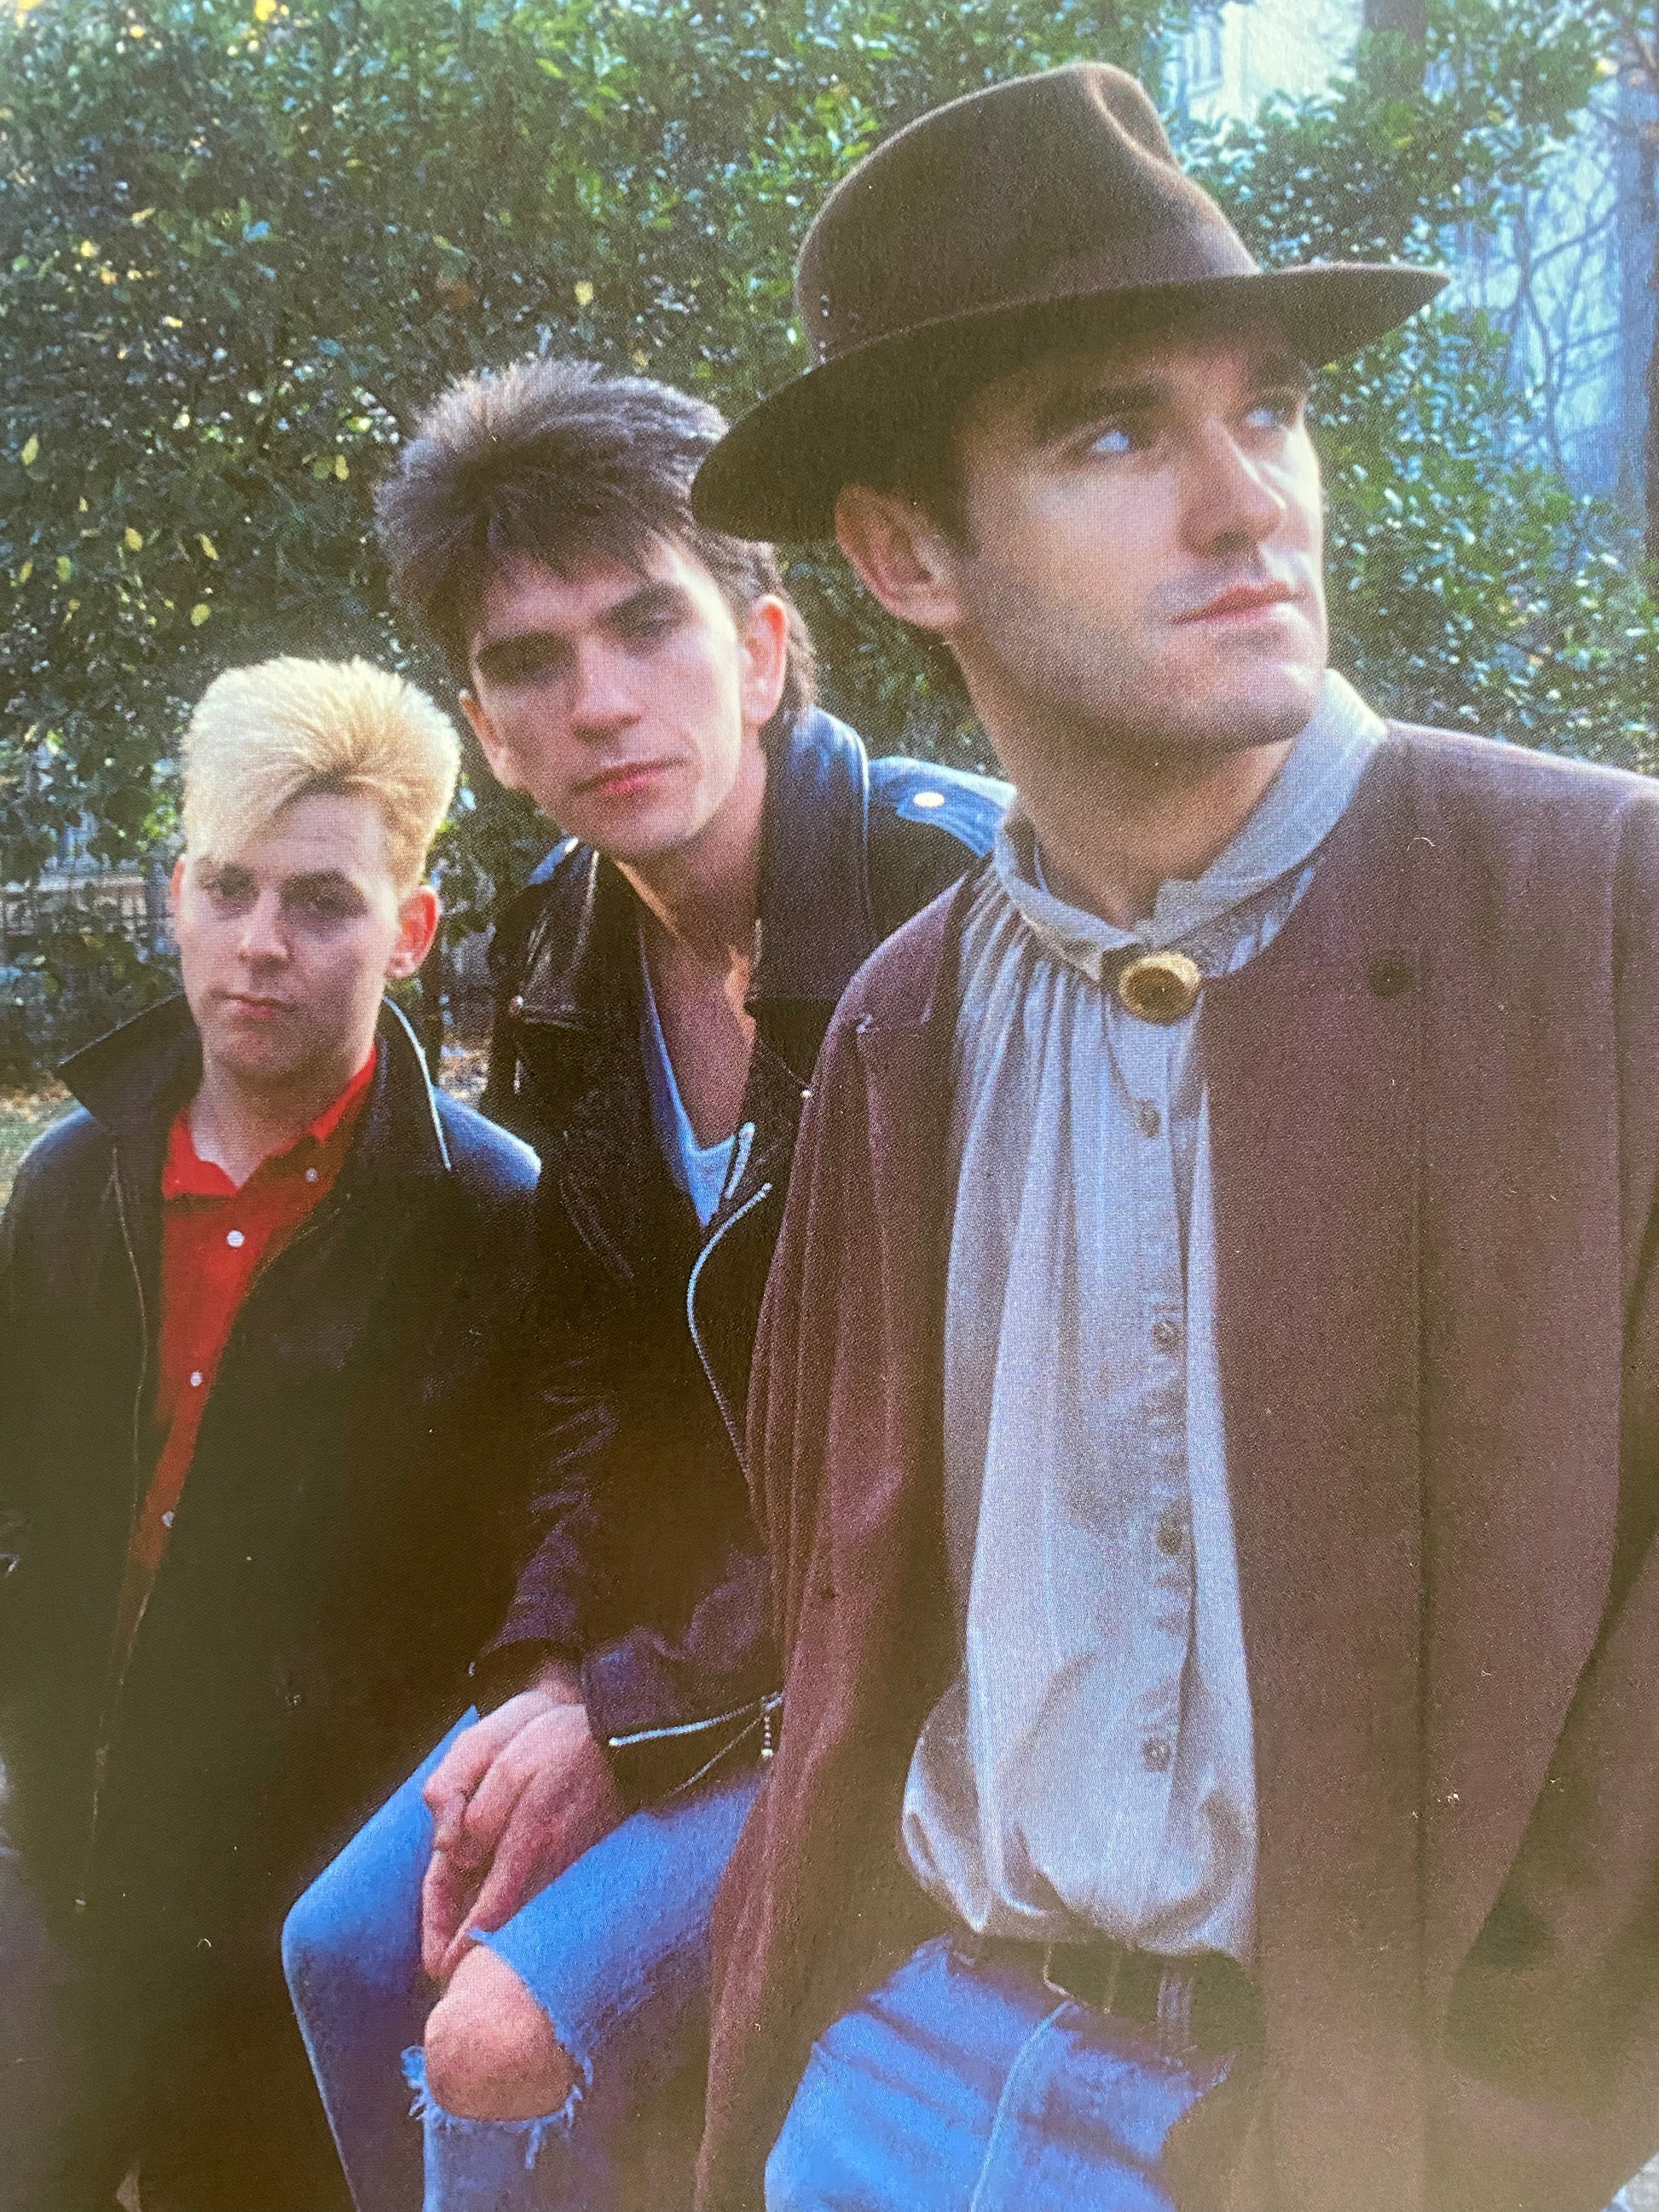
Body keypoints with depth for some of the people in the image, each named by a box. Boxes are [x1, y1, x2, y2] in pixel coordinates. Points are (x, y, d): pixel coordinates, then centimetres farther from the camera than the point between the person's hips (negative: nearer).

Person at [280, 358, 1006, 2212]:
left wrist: (639, 1714, -19)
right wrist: (545, 1678, -6)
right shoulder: (568, 959, 3)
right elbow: (613, 1377, 10)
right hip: (720, 1592, 8)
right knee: (351, 1948, 6)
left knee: (518, 2027, -19)